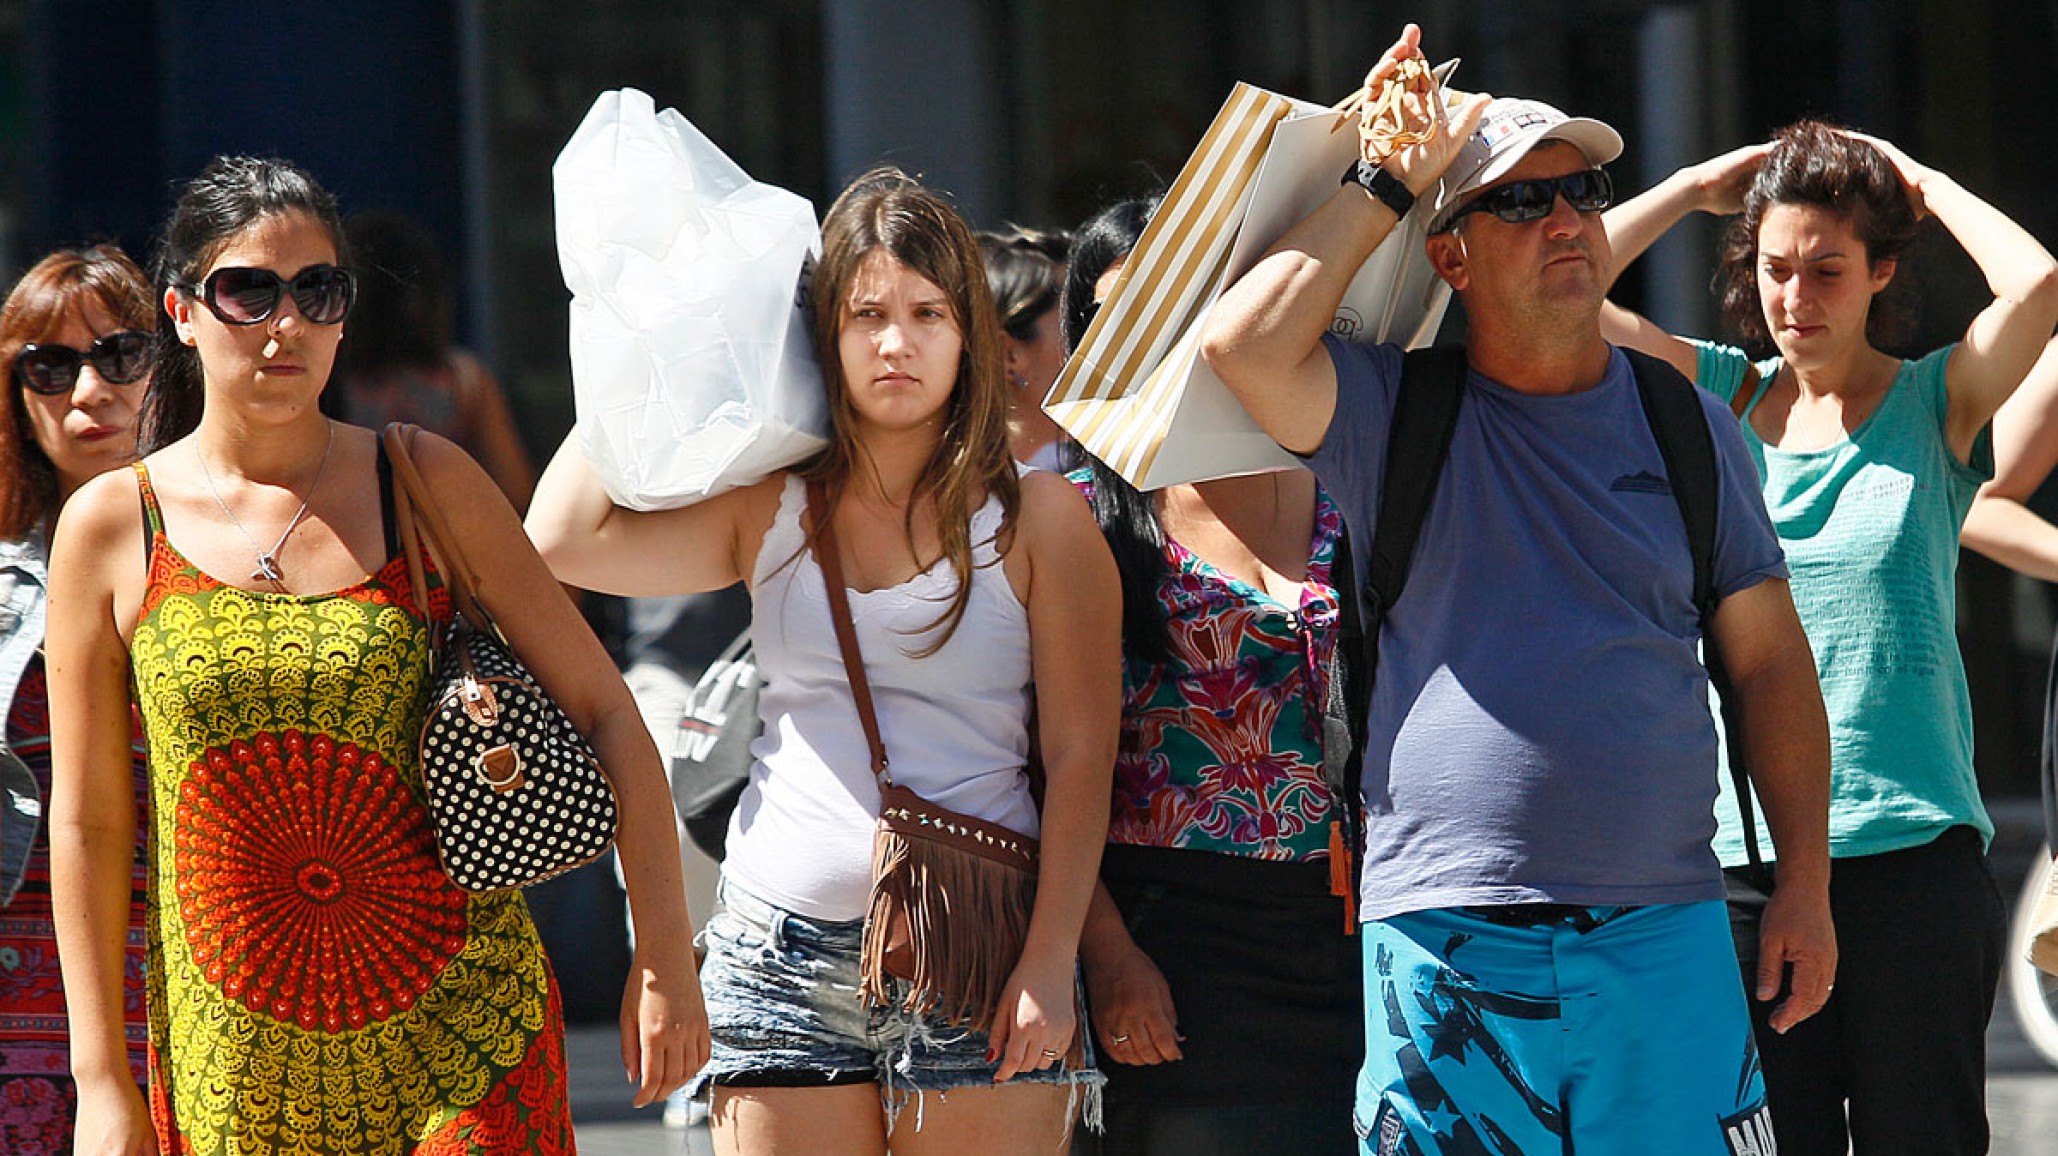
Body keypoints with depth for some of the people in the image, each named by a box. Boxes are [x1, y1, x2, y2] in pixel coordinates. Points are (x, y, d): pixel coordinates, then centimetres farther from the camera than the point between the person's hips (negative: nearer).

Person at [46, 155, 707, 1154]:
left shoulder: (426, 484, 2)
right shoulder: (110, 527, 1)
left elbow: (602, 710, 5)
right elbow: (87, 822, 5)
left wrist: (664, 958, -2)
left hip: (463, 1030, 0)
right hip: (238, 1063, 1)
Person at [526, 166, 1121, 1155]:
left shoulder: (1036, 518, 1)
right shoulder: (770, 508, 10)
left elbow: (1081, 757, -1)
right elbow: (561, 542, 0)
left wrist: (1050, 960, -10)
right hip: (784, 952, 3)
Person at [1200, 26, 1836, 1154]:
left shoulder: (1689, 427, 11)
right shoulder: (1395, 415, 5)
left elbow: (1768, 660, 14)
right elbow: (1246, 344, -13)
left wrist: (1806, 881, 7)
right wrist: (1384, 184, -4)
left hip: (1665, 934, 1)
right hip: (1447, 935, -1)